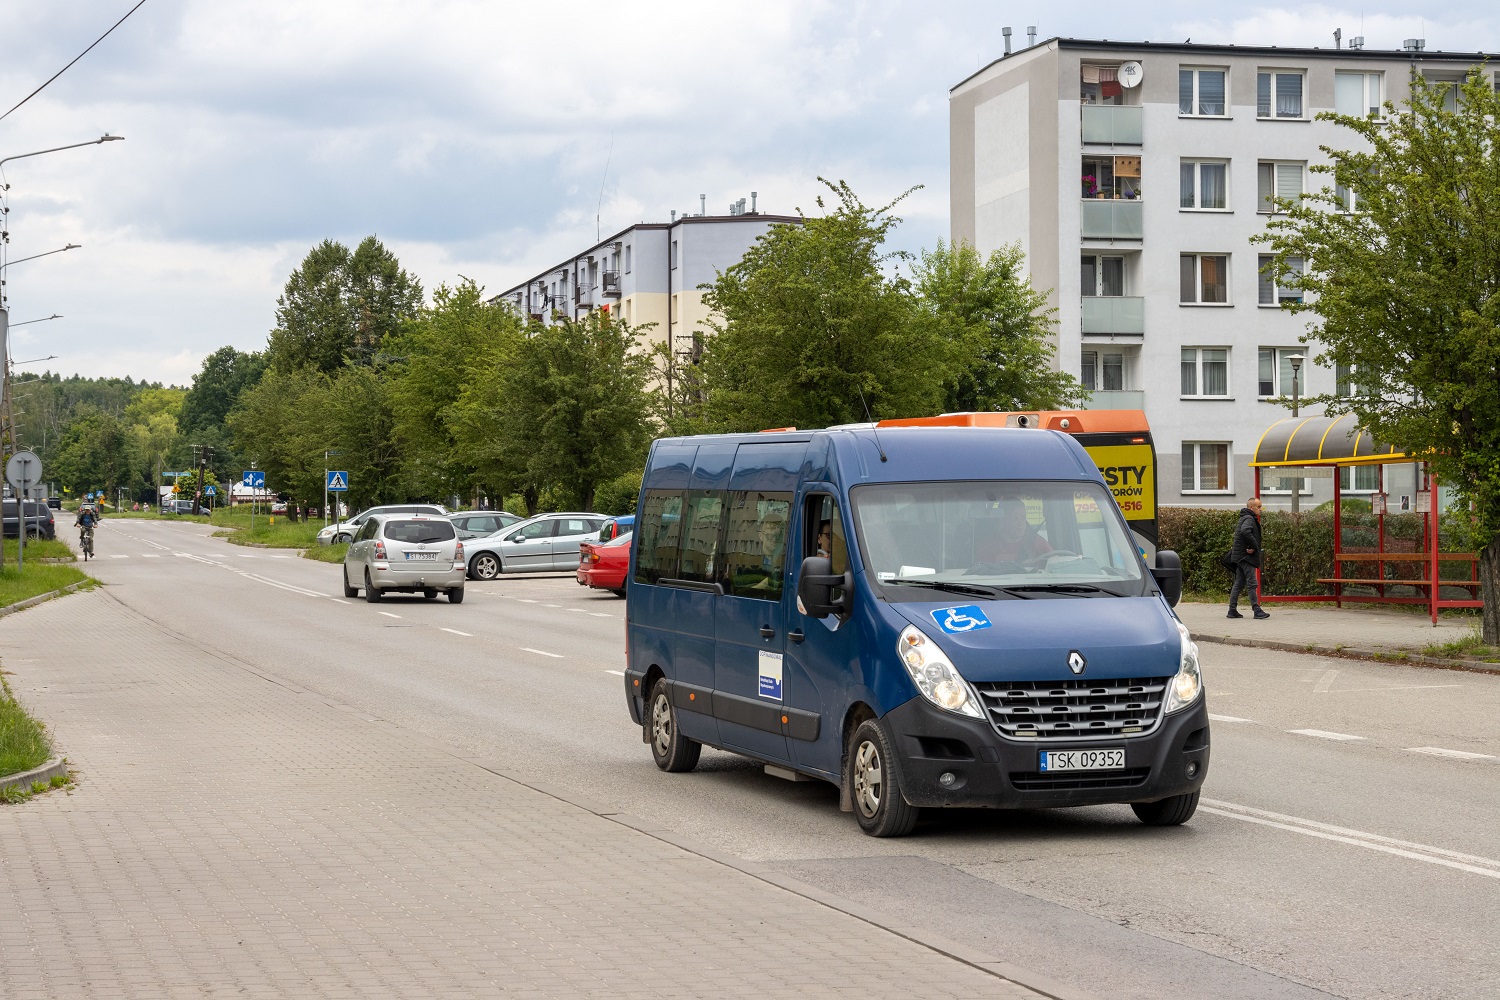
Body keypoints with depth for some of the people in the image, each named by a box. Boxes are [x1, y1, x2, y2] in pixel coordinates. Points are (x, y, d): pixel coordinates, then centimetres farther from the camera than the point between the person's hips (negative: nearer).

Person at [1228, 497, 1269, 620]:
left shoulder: (1244, 518, 20)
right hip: (1246, 556, -10)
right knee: (1251, 583, -10)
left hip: (1240, 556, 10)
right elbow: (1245, 531, -32)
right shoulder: (1249, 519, -13)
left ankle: (1232, 610, 12)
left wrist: (1252, 547, 11)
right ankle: (1257, 610, -11)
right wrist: (1254, 546, -23)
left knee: (1238, 584, 11)